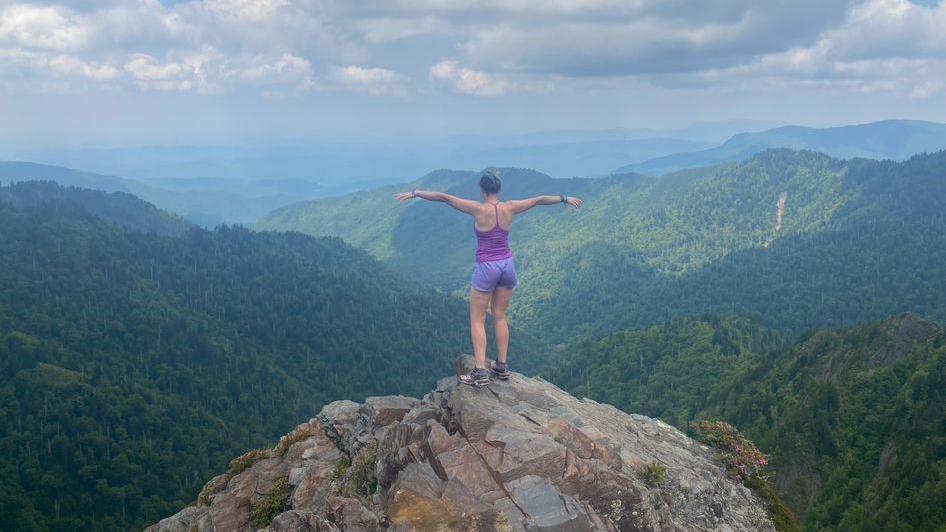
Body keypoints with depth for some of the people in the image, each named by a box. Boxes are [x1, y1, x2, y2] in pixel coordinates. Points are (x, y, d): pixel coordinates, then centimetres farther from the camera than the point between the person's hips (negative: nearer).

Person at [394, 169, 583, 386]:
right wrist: (565, 199, 26)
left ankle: (480, 372, -3)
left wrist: (414, 193, -3)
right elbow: (540, 199, 12)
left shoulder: (478, 209, -13)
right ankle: (502, 366, 21)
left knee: (477, 321, 4)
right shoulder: (510, 208, -2)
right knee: (500, 317, 17)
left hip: (486, 267, -5)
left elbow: (443, 197, -11)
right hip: (507, 264, 5)